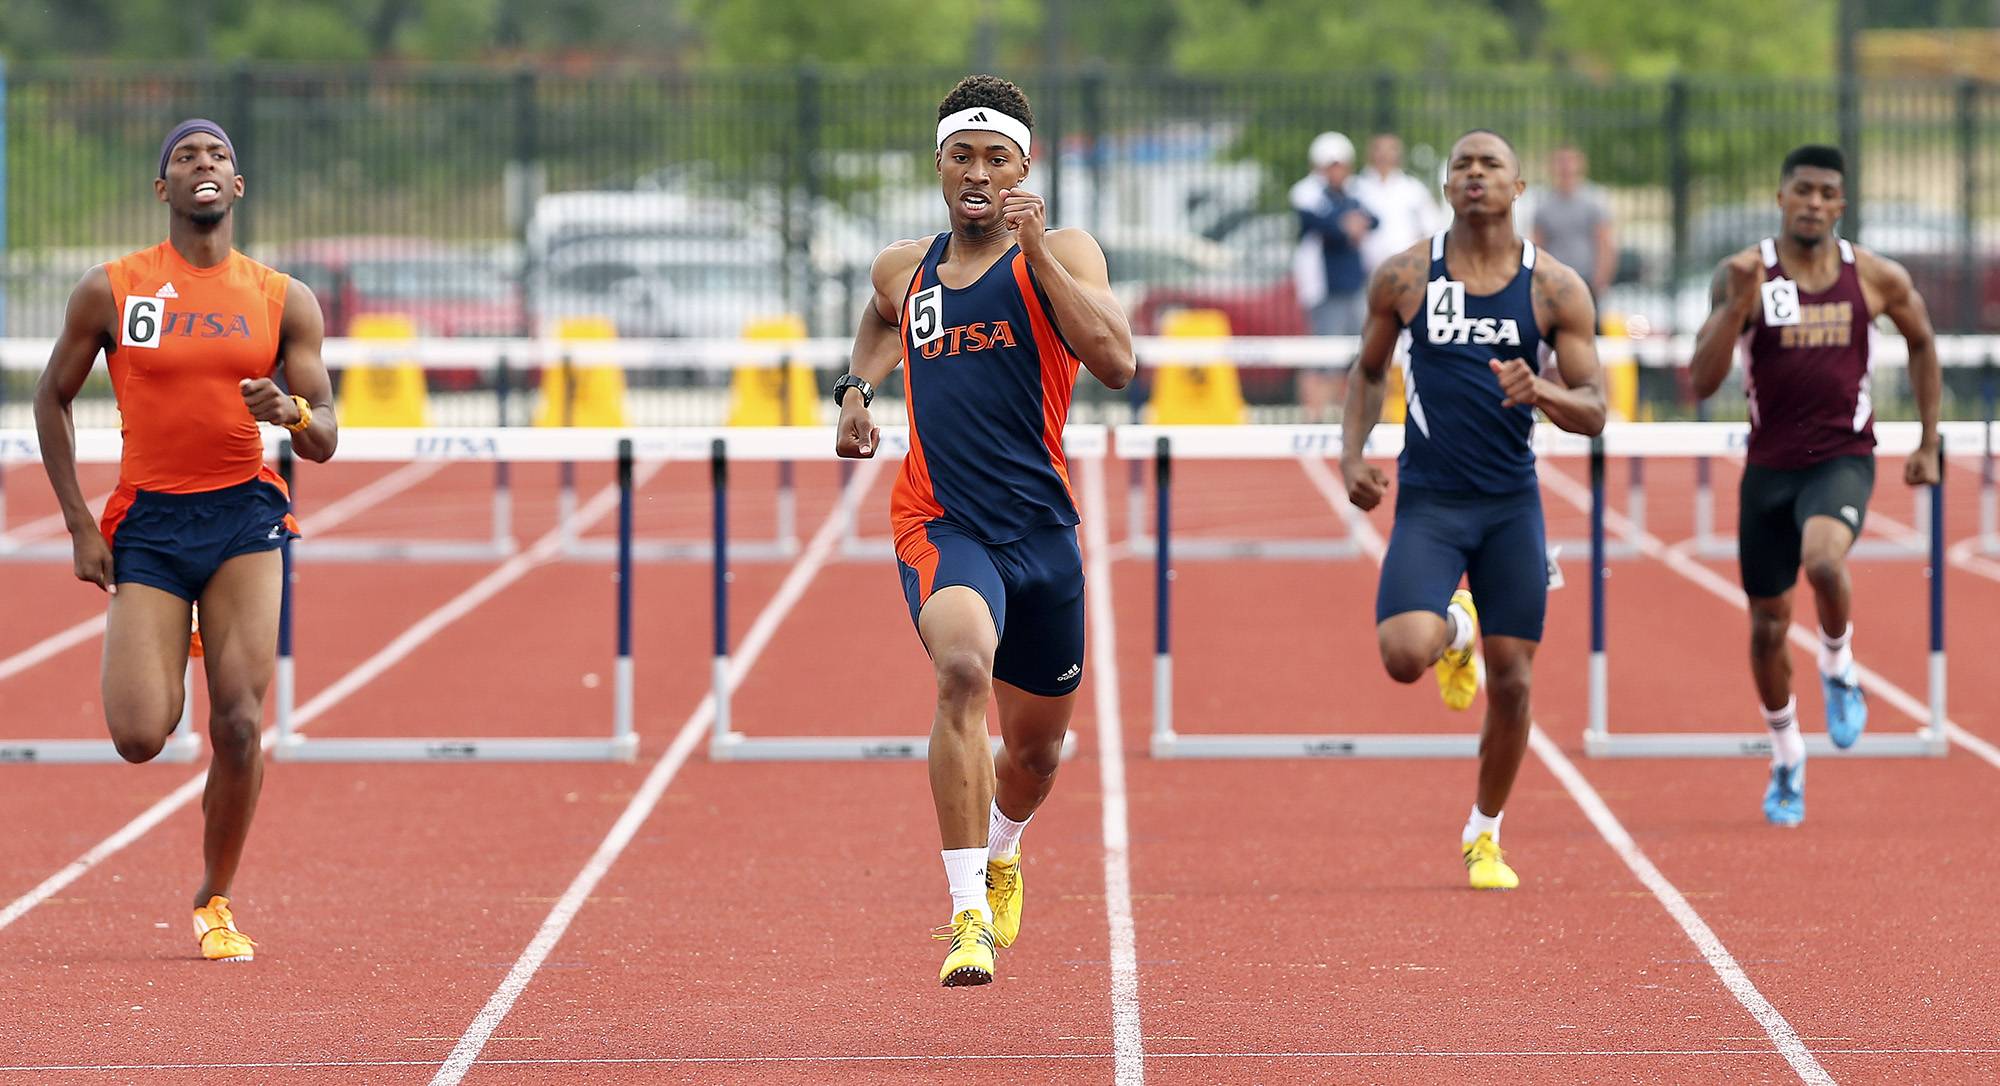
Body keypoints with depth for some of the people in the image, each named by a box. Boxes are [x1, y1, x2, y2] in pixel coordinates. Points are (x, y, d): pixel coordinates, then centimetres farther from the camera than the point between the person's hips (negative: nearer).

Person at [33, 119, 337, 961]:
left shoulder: (284, 301, 4)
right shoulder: (109, 291, 0)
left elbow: (325, 444, 5)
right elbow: (52, 399, 10)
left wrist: (292, 411, -20)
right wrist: (79, 527, 3)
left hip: (245, 518, 1)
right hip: (149, 521, -1)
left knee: (240, 726, -10)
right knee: (139, 737, -10)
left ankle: (214, 902, 11)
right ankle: (168, 655, 29)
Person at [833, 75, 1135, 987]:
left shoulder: (1060, 255, -3)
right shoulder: (904, 270, 8)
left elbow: (1116, 362, -20)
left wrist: (1038, 252, -23)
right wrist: (855, 388, 16)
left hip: (1041, 527, 1)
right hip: (942, 525, -1)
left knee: (1036, 747, 16)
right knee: (964, 666, -32)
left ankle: (1000, 853, 53)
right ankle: (969, 913, -32)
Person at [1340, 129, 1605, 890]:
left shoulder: (1555, 289, -2)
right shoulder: (1404, 277, -1)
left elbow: (1593, 412, -2)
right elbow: (1369, 371, 14)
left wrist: (1540, 392, -23)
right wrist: (1353, 455, 0)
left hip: (1512, 505, 1)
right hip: (1428, 503, -1)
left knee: (1511, 680, 2)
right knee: (1404, 655, -21)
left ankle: (1484, 834, 25)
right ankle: (1452, 629, 18)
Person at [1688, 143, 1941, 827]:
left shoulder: (1876, 278, -2)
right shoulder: (1745, 275, -7)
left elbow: (1922, 341, 17)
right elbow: (1702, 383, -15)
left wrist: (1928, 443, 16)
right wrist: (1736, 305, -28)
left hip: (1843, 458, -1)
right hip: (1770, 465, 1)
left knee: (1823, 558, -33)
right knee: (1768, 624, 8)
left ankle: (1839, 669, -2)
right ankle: (1786, 764, 31)